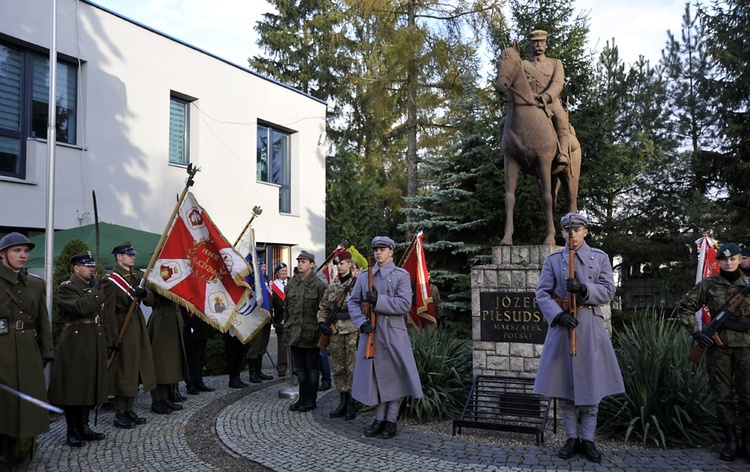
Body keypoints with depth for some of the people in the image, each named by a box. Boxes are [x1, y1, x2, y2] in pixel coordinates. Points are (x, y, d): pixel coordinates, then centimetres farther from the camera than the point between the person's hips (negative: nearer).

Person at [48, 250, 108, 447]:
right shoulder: (66, 288, -7)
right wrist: (94, 290, -14)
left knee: (90, 385, 11)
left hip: (95, 343, 7)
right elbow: (80, 307, -25)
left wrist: (106, 341, 15)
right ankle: (72, 432, 9)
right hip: (75, 343, -7)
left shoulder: (95, 287, 17)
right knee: (73, 386, -1)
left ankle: (84, 427, 22)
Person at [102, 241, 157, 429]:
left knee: (136, 368, 13)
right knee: (123, 370, -2)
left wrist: (145, 292, -15)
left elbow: (150, 301, 8)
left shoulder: (137, 275, 11)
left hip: (138, 325, 8)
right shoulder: (111, 280, -11)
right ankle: (120, 414, 9)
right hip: (123, 327, -8)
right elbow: (109, 311, -14)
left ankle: (129, 410, 24)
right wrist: (114, 338, -18)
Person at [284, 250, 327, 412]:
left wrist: (321, 330, -10)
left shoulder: (318, 284, -6)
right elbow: (286, 306, 14)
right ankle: (303, 398, 23)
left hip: (311, 332, -5)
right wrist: (286, 326, 11)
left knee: (312, 367, 5)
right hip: (294, 332, 5)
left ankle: (311, 400, 14)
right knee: (299, 367, 13)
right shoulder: (291, 283, 9)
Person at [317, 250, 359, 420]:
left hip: (353, 331, -5)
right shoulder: (332, 286, 13)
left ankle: (351, 404, 5)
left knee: (352, 368, -3)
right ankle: (342, 402, 20)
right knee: (338, 368, 10)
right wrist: (322, 322, 2)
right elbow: (323, 307, 19)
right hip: (335, 331, 6)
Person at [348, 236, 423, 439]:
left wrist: (378, 300, -20)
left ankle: (391, 420, 14)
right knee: (375, 376, 8)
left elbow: (404, 304, -11)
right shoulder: (364, 277, 12)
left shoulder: (401, 275, 1)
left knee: (395, 375, 2)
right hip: (371, 333, 3)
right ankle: (379, 419, 21)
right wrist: (361, 322, -8)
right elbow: (353, 302, 9)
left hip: (394, 334, -3)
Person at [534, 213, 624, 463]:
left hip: (590, 325, 0)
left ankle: (588, 440, 15)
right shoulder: (552, 259, 5)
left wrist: (583, 289, -19)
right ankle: (572, 438, 16)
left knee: (591, 383, 3)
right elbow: (543, 293, -1)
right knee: (563, 383, 4)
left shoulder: (600, 257, 6)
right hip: (561, 323, 0)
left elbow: (608, 291, -1)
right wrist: (559, 315, -17)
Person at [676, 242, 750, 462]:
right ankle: (730, 440, 16)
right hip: (718, 346, 0)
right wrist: (695, 331, -5)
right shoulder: (708, 285, 1)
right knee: (722, 394, 5)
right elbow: (684, 308, 5)